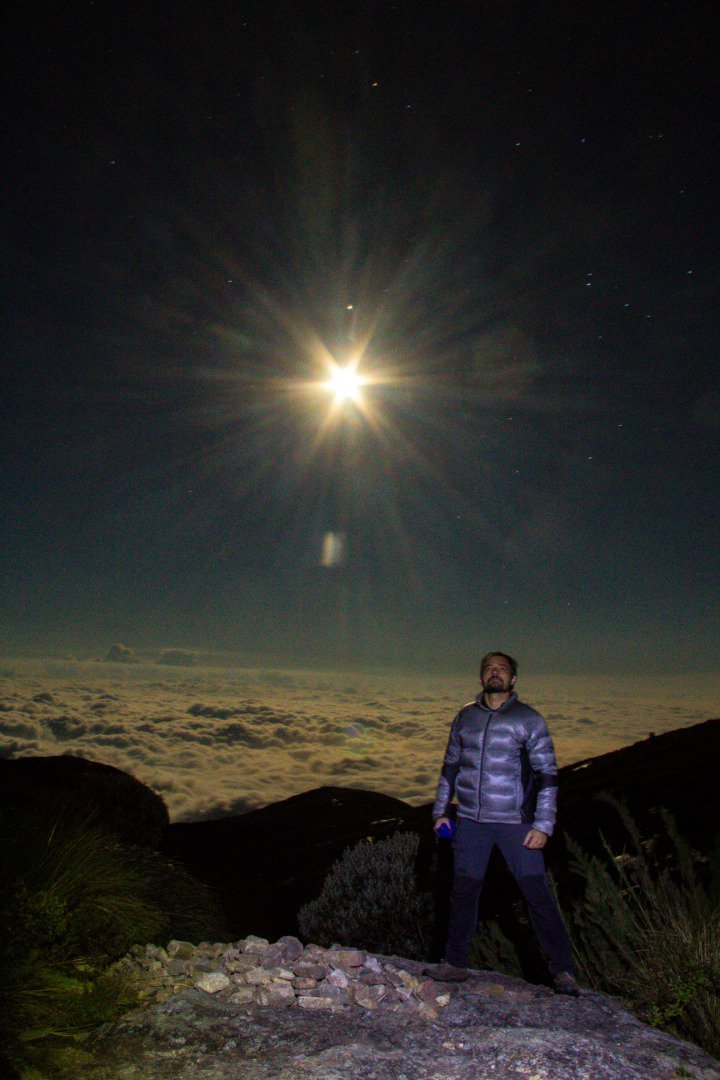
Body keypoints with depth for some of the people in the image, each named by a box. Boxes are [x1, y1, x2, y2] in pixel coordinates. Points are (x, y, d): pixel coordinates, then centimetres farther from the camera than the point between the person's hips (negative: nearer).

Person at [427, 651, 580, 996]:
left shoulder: (528, 719, -3)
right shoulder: (465, 716, 7)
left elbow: (547, 774, -3)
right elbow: (450, 766, 16)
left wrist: (543, 825, -9)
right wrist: (440, 810, 13)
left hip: (516, 822, -3)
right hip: (471, 820, 3)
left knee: (537, 893, -2)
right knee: (463, 891, 8)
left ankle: (563, 971, 14)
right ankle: (455, 964, 24)